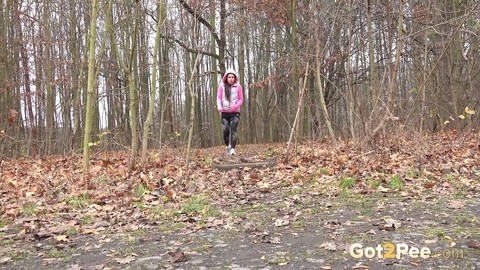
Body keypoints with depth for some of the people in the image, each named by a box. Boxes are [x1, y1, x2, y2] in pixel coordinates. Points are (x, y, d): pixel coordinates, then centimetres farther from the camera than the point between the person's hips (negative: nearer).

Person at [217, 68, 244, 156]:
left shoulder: (238, 87, 2)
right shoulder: (222, 86, 4)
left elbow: (241, 100, 4)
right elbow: (219, 97, 2)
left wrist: (235, 107, -15)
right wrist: (219, 106, -19)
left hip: (235, 113, -1)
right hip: (224, 112, 1)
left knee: (233, 129, -16)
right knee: (225, 130, -4)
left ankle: (232, 149, -20)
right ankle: (227, 145, 21)